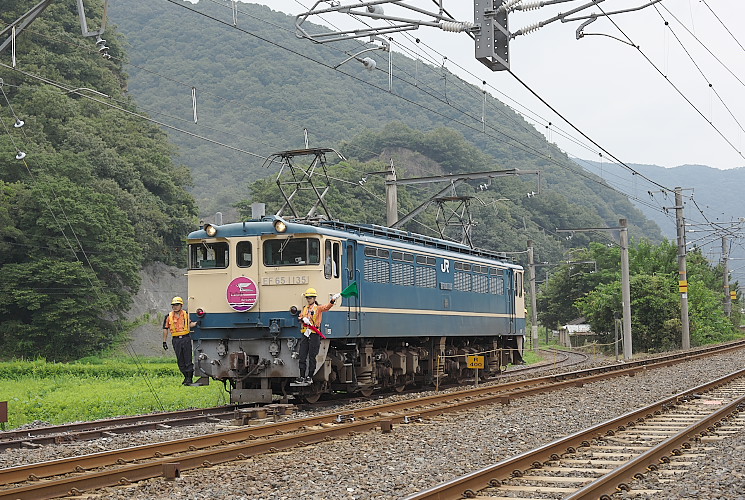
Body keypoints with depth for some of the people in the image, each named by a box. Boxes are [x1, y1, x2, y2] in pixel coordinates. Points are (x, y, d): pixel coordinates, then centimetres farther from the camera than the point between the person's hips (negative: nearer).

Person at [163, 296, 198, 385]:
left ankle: (189, 378, -1)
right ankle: (186, 377, 16)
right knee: (180, 360, 6)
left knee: (188, 359, -4)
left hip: (186, 339, -2)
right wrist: (164, 342, 6)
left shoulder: (186, 314, 4)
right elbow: (165, 329, 8)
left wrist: (196, 323, -13)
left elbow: (190, 324, 8)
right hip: (176, 340, 2)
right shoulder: (168, 317, 5)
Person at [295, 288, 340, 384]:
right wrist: (303, 319, -17)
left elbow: (327, 307, -15)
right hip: (305, 334, 5)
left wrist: (333, 300, -32)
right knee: (302, 356, 2)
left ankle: (310, 377, 5)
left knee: (312, 357, -1)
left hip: (314, 335, -5)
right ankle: (302, 377, 6)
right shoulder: (305, 308, 17)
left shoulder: (318, 308, 2)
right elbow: (299, 317, 6)